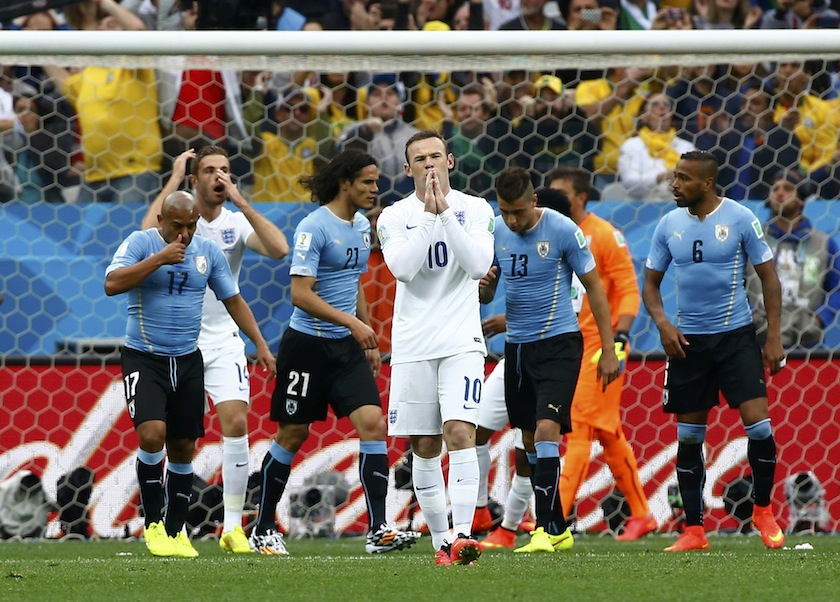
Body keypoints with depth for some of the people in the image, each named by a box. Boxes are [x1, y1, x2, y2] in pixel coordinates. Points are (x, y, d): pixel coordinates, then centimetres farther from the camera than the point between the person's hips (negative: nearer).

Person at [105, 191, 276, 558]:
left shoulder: (208, 252, 6)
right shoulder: (140, 243, -7)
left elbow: (233, 299, 14)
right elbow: (111, 284, -21)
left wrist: (260, 344, 7)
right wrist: (160, 258, -23)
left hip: (187, 360, 5)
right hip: (144, 358, -4)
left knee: (183, 448, 6)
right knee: (152, 433, -21)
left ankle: (175, 531, 16)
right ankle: (153, 524, -7)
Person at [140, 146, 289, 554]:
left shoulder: (236, 222, 0)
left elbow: (278, 249, -18)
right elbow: (148, 233, -28)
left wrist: (240, 201, -18)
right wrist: (173, 180, -20)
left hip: (223, 340, 1)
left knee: (236, 424, -12)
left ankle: (233, 527, -5)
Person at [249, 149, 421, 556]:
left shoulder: (361, 226, 10)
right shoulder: (314, 227, -15)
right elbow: (300, 293, -20)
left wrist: (369, 343, 21)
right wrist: (351, 322, -27)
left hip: (347, 347, 6)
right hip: (307, 345, -6)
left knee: (372, 424, -9)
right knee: (292, 435, 3)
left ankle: (378, 530, -12)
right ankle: (263, 530, 18)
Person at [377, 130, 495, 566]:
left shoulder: (474, 209, 3)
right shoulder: (394, 217, 4)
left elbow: (479, 265, -12)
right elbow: (402, 268, -13)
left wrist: (446, 212, -15)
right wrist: (429, 214, -17)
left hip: (461, 341, -2)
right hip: (413, 345, 2)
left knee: (459, 432, -17)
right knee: (424, 448, 5)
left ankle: (463, 534, -23)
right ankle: (440, 540, 14)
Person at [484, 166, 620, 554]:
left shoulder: (562, 230, -12)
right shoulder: (495, 232, 2)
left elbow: (594, 287, -5)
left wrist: (609, 350, -7)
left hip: (558, 342, -6)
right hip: (517, 345, 6)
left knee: (546, 430, -18)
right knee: (530, 440, 10)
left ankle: (546, 529, -20)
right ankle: (558, 530, 21)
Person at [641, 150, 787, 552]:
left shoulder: (739, 219, -6)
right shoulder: (669, 225, 4)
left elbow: (769, 277, -2)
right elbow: (651, 282, 11)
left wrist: (774, 337, -8)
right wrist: (662, 323, -7)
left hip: (736, 336, -3)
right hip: (687, 340, 3)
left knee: (758, 424, -13)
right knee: (689, 438, 4)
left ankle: (763, 511, 9)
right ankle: (693, 531, 11)